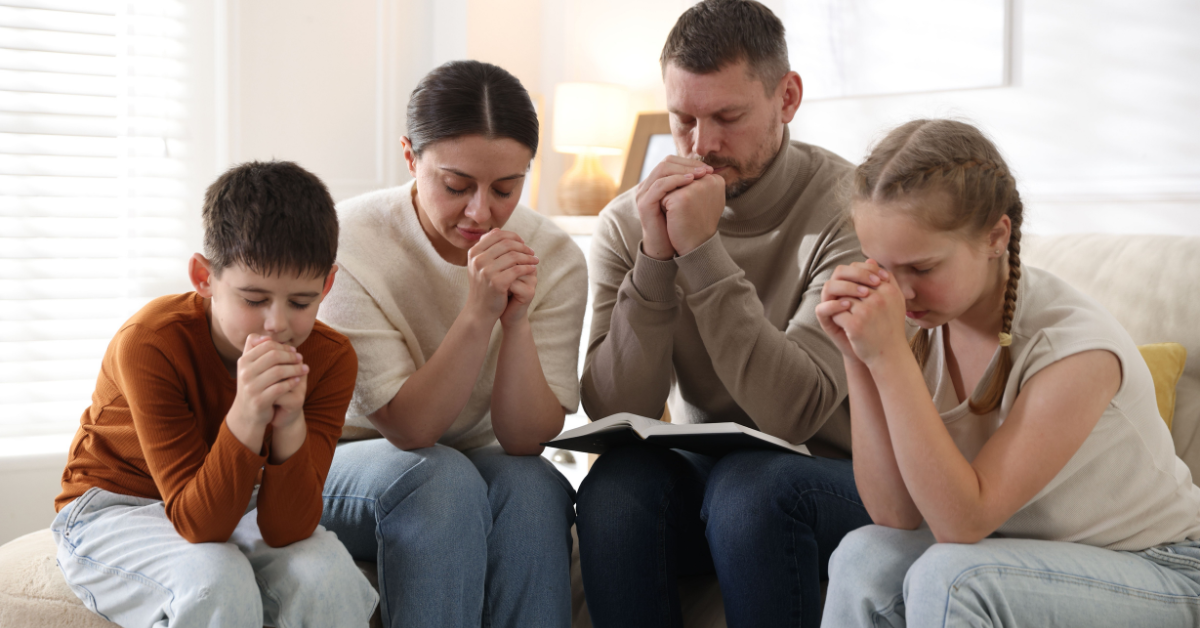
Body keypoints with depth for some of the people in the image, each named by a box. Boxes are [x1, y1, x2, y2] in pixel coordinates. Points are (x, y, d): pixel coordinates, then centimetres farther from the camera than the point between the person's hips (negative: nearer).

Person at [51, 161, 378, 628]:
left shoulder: (330, 360, -18)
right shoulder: (151, 344, -28)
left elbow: (286, 531, -22)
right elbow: (199, 524, -30)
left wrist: (290, 425, -39)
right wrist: (247, 416, -45)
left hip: (232, 505, 3)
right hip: (117, 510, -2)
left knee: (326, 576, -29)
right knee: (216, 585, -34)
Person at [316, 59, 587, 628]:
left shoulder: (554, 259, -10)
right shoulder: (349, 245, -19)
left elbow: (525, 440, -14)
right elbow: (407, 429, -20)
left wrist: (517, 321, -30)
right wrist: (479, 314, -33)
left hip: (478, 464, 3)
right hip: (348, 461, -2)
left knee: (534, 485, -30)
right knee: (440, 478, -34)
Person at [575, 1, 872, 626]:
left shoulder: (849, 209, -14)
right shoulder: (628, 222, -1)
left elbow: (795, 413, -24)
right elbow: (614, 411, -10)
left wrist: (702, 250, -25)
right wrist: (655, 259, -21)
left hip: (837, 485, -3)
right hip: (701, 473, 3)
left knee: (749, 484, -35)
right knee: (617, 480, -29)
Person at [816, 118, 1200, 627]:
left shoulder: (1077, 346, -27)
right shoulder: (929, 320, -9)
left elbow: (961, 522, -28)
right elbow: (897, 515, -13)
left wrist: (889, 356, -34)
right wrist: (858, 360, -23)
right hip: (1021, 557, 5)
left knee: (948, 577, -32)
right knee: (864, 559, -22)